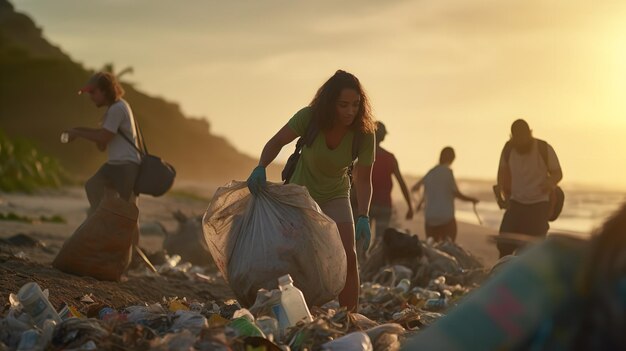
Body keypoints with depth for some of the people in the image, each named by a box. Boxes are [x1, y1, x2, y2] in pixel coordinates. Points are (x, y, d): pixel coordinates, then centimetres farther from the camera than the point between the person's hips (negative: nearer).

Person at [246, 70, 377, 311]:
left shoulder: (364, 134, -23)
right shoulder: (309, 118, -25)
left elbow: (363, 180, -20)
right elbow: (277, 142, -12)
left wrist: (363, 217, -34)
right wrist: (260, 168, -30)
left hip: (335, 196, 0)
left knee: (347, 256, -13)